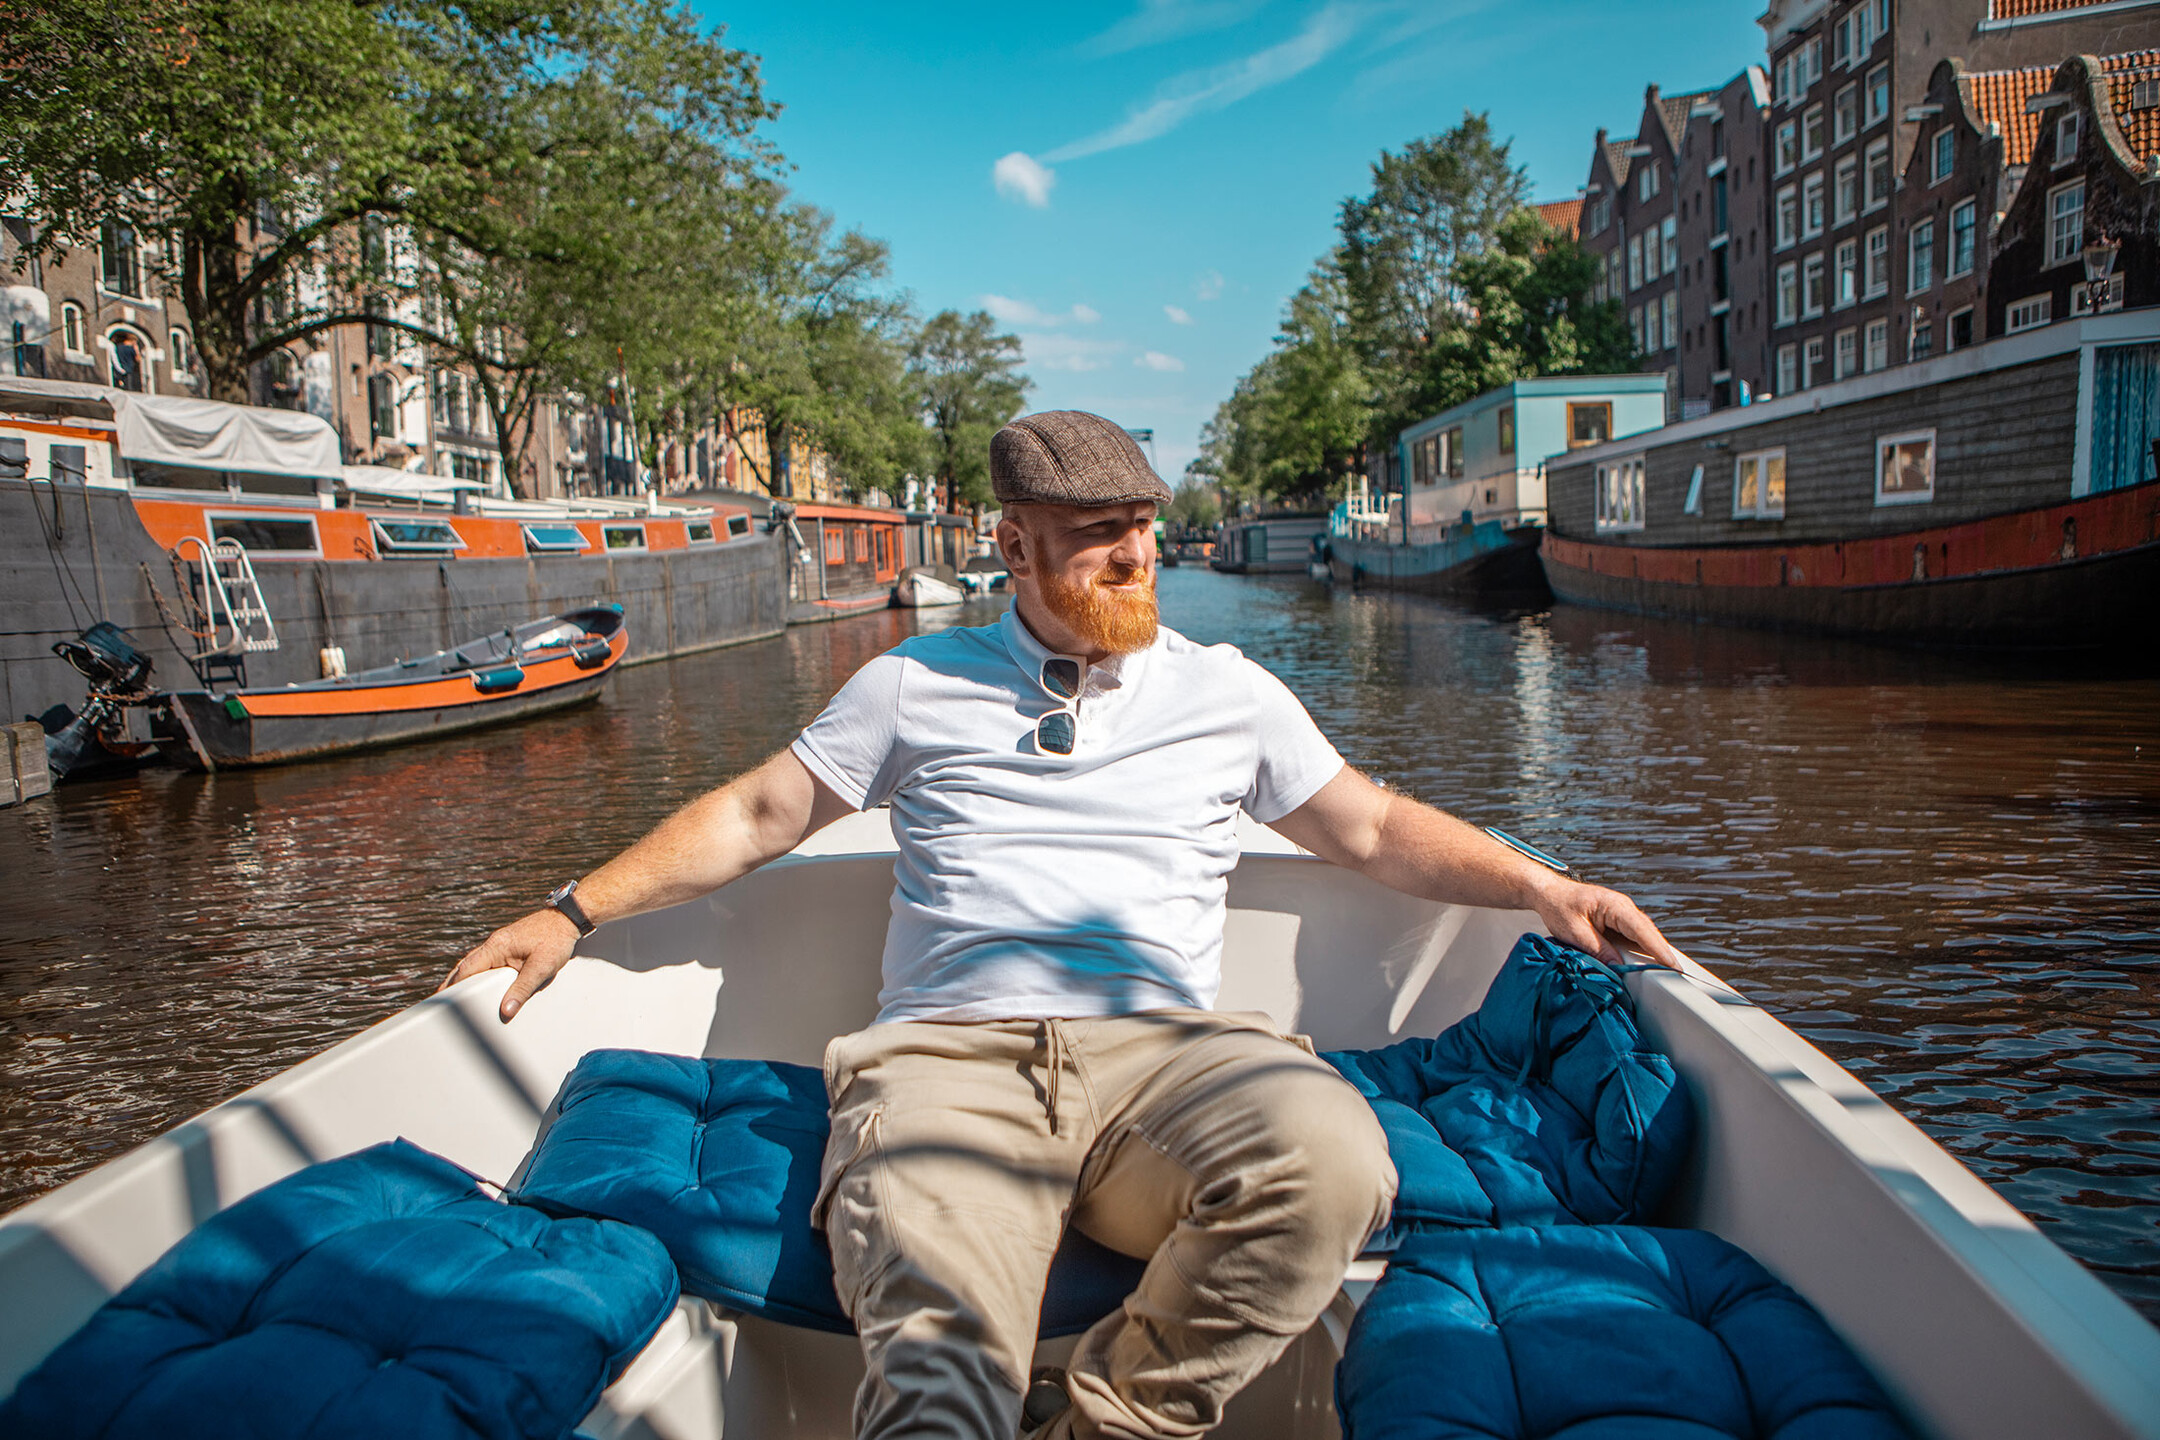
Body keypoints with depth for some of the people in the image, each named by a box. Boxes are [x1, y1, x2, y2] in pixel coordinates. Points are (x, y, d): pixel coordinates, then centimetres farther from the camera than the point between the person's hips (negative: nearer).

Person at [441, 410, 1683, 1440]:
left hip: (1161, 1050, 2)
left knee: (1332, 1163, -32)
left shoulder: (1229, 692, 19)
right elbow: (755, 816, 22)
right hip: (951, 1052, -1)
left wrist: (1542, 888, 11)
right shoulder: (916, 686, 17)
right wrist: (576, 910, 16)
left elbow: (1375, 828, 24)